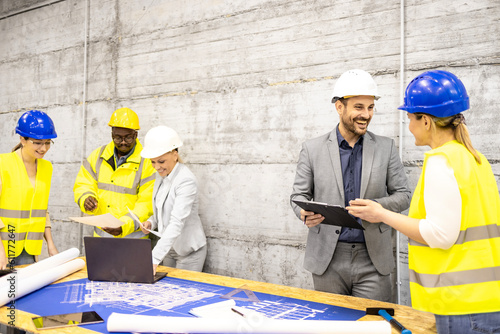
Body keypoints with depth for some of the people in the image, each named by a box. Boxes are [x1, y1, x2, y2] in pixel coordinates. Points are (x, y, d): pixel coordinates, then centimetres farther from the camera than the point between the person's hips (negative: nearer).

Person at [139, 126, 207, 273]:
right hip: (169, 247, 8)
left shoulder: (186, 181, -25)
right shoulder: (161, 175, 2)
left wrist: (154, 258, -41)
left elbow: (177, 223, -34)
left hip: (189, 251, -8)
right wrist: (151, 222, -7)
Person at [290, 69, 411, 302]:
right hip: (328, 260, 0)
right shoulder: (312, 149, 2)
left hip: (372, 260, 1)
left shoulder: (386, 148, 4)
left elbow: (402, 195, 5)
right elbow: (300, 194, 5)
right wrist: (306, 214, -18)